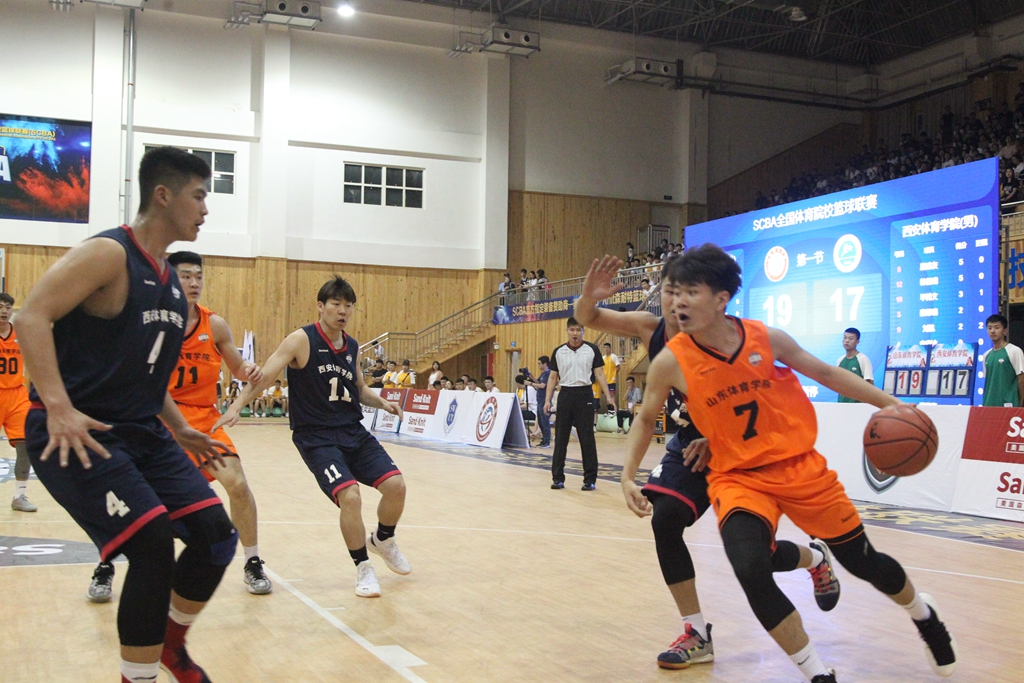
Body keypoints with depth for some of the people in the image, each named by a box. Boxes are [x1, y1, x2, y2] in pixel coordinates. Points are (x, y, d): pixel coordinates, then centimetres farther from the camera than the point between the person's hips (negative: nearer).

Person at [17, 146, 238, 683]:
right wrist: (58, 406, -31)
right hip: (76, 434, -8)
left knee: (216, 535, 0)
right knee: (154, 546, -19)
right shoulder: (108, 254, -12)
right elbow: (31, 318, -22)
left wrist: (181, 431, 20)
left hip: (143, 434, 8)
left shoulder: (170, 281, 14)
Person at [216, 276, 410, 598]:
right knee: (350, 496, -23)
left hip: (354, 432, 6)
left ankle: (383, 540, 25)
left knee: (395, 484, -7)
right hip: (315, 436, -6)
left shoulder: (352, 347, 8)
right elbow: (264, 375, -15)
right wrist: (236, 406, -27)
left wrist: (381, 402, 7)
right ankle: (363, 568, 0)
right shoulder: (302, 340, -9)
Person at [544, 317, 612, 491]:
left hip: (584, 395, -2)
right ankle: (557, 477, 13)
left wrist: (608, 397, -9)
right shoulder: (558, 352, 6)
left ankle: (590, 479, 8)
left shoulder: (592, 350, 1)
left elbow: (600, 374, 1)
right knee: (560, 438, 5)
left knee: (587, 439, 0)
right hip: (565, 395, 2)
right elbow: (553, 377, 11)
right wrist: (548, 400, 2)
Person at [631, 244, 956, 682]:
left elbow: (825, 373, 5)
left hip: (799, 465, 1)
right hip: (736, 477, -1)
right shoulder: (671, 362, -13)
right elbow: (646, 417, 5)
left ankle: (923, 614, 46)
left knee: (862, 561, 10)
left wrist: (890, 404, 3)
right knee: (750, 569, -27)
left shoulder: (767, 338, -10)